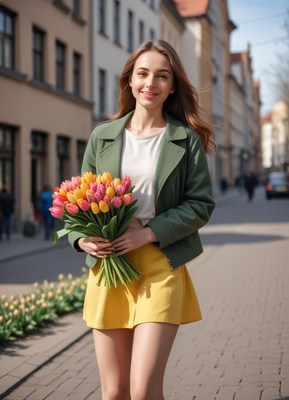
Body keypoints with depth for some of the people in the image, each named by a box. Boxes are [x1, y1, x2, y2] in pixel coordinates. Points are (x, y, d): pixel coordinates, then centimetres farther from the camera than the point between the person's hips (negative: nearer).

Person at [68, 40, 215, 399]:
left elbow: (201, 204, -2)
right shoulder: (102, 136, 8)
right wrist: (81, 238, -6)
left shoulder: (186, 139, 1)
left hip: (160, 269, -2)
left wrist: (149, 233, -13)